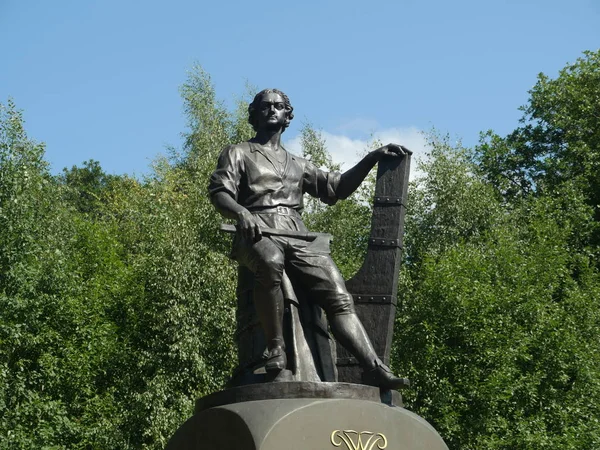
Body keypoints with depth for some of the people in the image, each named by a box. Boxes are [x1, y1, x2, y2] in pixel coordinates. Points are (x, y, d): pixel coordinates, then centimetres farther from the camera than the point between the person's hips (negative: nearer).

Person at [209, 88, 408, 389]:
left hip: (298, 235, 4)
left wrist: (372, 158, 15)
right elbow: (219, 193, 4)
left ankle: (373, 368, -30)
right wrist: (242, 213, -19)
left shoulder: (297, 165, 32)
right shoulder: (238, 154, 20)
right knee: (270, 262, -41)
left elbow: (337, 187, 26)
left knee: (337, 294, -19)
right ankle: (275, 347, -34)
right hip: (257, 232, -4)